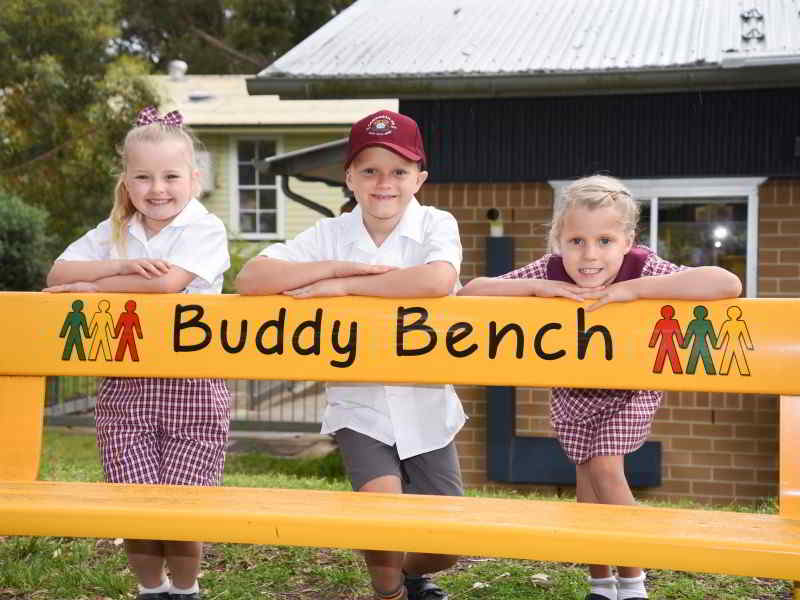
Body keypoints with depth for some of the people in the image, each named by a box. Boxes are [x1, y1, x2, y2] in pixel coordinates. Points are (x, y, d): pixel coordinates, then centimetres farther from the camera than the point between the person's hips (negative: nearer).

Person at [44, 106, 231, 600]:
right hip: (124, 386, 4)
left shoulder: (205, 228, -4)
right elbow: (59, 274, 1)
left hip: (192, 387, -4)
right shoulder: (113, 232, 12)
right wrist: (123, 266, -14)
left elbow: (167, 282, -19)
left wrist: (94, 286, -8)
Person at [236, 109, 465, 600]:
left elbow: (438, 280, -30)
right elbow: (250, 279, -13)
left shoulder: (436, 225, -7)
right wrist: (339, 265, -22)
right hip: (359, 407, 0)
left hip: (426, 408, 0)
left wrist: (343, 285, -25)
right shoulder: (331, 234, -3)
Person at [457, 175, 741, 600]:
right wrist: (536, 286, -38)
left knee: (606, 471, -11)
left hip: (629, 391, -2)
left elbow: (728, 284, -45)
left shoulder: (643, 269, -31)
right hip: (572, 392, 3)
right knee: (587, 476, 7)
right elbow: (469, 293, -25)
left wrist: (634, 288, -46)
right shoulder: (550, 271, -24)